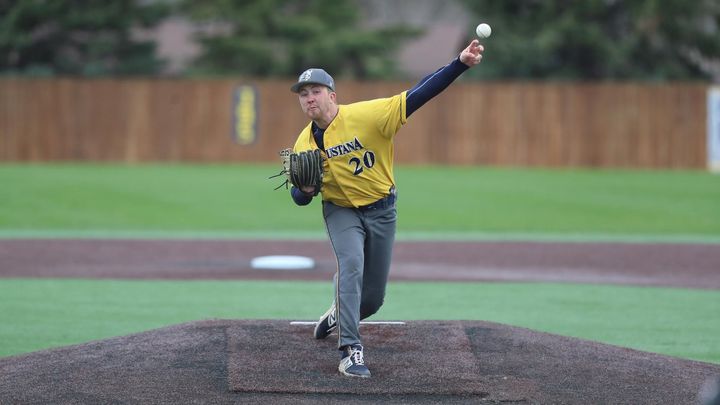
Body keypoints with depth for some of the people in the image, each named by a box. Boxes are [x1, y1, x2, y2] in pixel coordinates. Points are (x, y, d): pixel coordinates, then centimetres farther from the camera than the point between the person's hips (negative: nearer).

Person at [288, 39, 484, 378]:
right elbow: (299, 198, -1)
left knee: (373, 298, 7)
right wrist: (305, 188, -27)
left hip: (382, 210, 0)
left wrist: (460, 64, -39)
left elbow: (419, 95, -28)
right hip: (341, 210, 1)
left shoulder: (367, 114, -21)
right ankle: (350, 351, -24)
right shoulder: (305, 144, -9)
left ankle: (339, 313, 43)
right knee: (351, 264, -28)